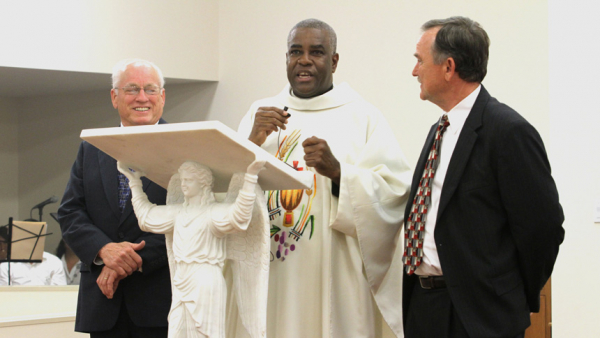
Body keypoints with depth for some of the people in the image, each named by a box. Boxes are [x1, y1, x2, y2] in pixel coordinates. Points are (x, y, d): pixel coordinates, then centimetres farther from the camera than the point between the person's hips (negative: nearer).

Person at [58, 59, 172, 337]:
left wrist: (136, 260, -15)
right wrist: (103, 249, -13)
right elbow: (69, 213, 7)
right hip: (103, 297, 4)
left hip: (160, 297, -3)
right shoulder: (91, 149, 14)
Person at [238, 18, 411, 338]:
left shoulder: (363, 117, 1)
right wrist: (252, 143, -11)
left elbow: (395, 194, -9)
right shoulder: (260, 114, 11)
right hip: (270, 276, 3)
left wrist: (338, 172, -21)